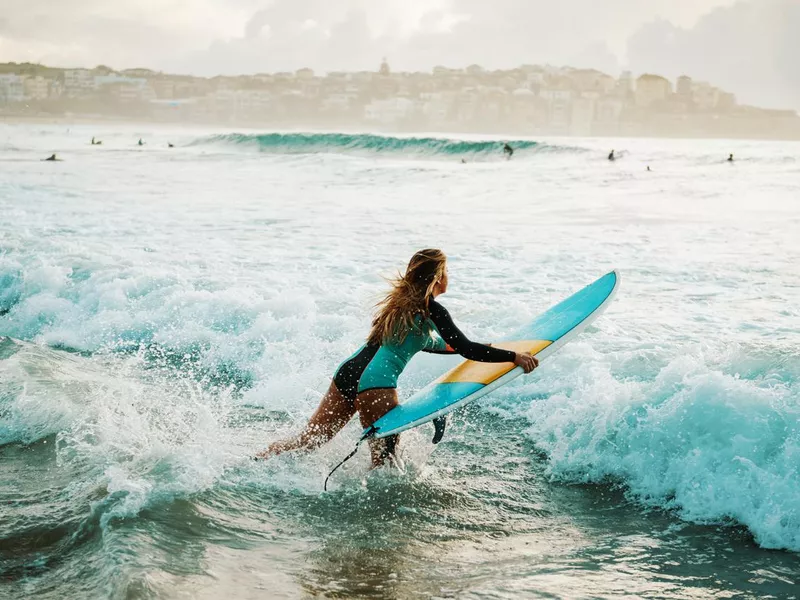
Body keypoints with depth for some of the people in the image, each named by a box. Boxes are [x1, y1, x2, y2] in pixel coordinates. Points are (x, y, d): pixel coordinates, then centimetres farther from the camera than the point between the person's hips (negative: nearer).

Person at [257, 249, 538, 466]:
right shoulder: (432, 309, -4)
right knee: (384, 462, 2)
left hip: (348, 372, 8)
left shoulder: (402, 300, 21)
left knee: (309, 439, 14)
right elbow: (467, 349, -11)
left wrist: (454, 347, 45)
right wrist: (514, 356, -5)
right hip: (375, 383, -8)